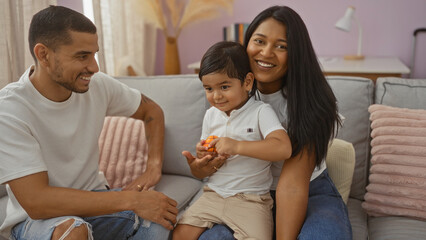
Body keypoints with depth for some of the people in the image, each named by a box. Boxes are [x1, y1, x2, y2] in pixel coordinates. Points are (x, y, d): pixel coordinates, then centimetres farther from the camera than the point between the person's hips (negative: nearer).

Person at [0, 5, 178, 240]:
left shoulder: (99, 85, -8)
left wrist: (154, 166, -8)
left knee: (158, 216, -23)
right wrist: (132, 199, -30)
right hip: (35, 218, -3)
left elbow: (152, 111, 9)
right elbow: (36, 202, -28)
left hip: (92, 199, 4)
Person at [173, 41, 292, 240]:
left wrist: (237, 146, -31)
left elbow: (284, 149, -25)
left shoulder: (261, 112, -9)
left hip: (251, 199, -4)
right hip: (213, 194, 5)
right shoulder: (211, 115, 9)